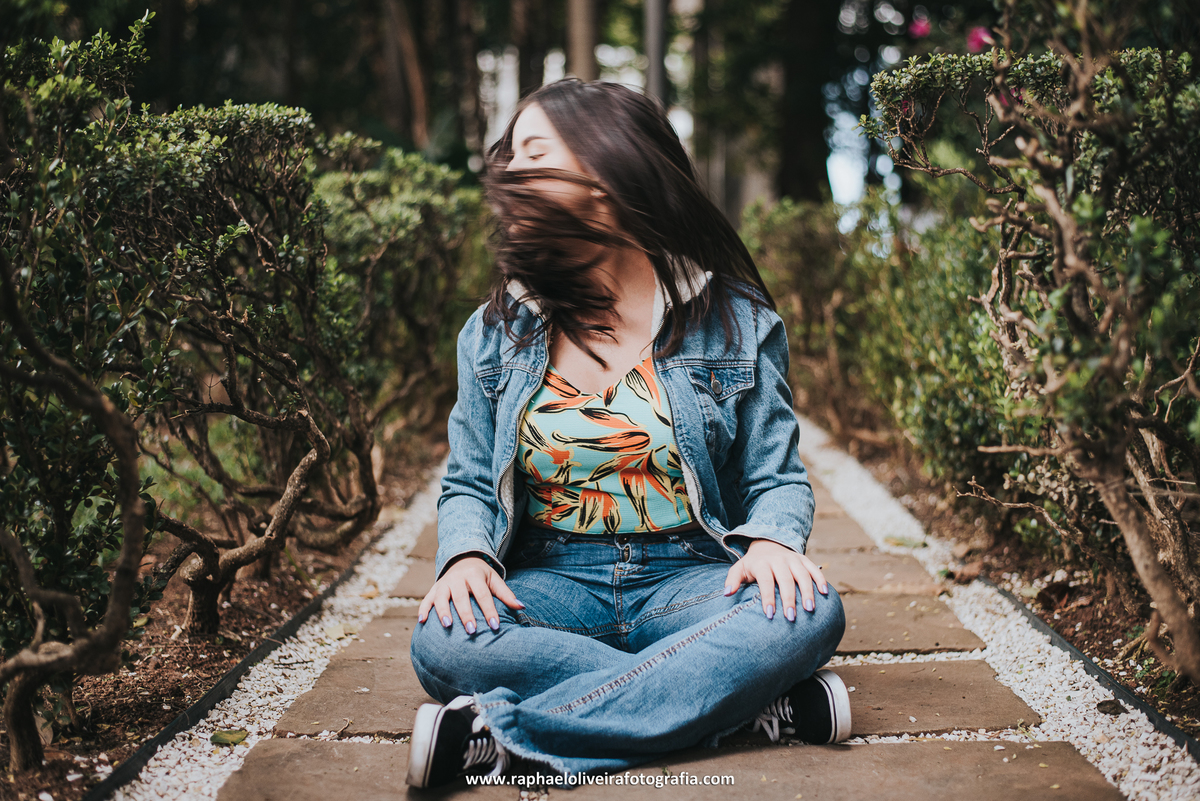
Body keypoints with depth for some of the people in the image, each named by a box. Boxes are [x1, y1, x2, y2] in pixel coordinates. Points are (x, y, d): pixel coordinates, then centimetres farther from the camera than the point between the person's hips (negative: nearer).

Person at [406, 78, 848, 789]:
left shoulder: (736, 321, 3)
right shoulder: (494, 331, 10)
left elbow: (777, 477, 5)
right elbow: (469, 485, 13)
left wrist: (770, 541, -18)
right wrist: (466, 554, -11)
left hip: (688, 580, 0)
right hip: (550, 582, 1)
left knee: (807, 614, -33)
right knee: (445, 641, -32)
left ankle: (505, 731, -30)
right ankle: (756, 700, -26)